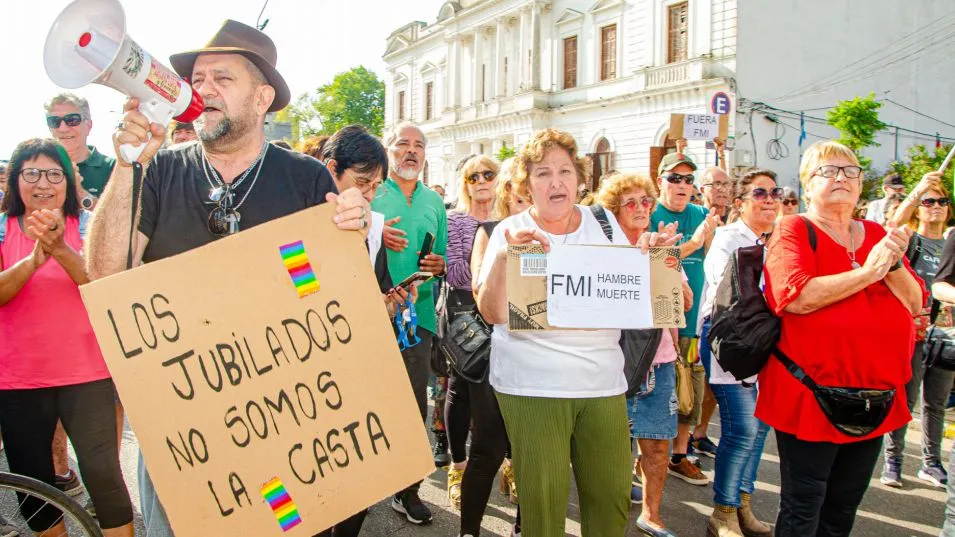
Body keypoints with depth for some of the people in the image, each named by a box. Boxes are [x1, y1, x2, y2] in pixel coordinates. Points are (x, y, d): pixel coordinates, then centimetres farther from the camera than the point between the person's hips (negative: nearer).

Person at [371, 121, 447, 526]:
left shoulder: (434, 201, 16)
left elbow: (443, 257, 19)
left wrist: (439, 264, -3)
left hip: (418, 313, 4)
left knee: (415, 404, 7)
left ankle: (408, 489, 20)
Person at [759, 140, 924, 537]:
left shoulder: (878, 235, 12)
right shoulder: (794, 231, -6)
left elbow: (914, 304, 7)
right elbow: (797, 297, -23)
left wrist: (894, 264, -11)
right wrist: (868, 272, -19)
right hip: (810, 396, -6)